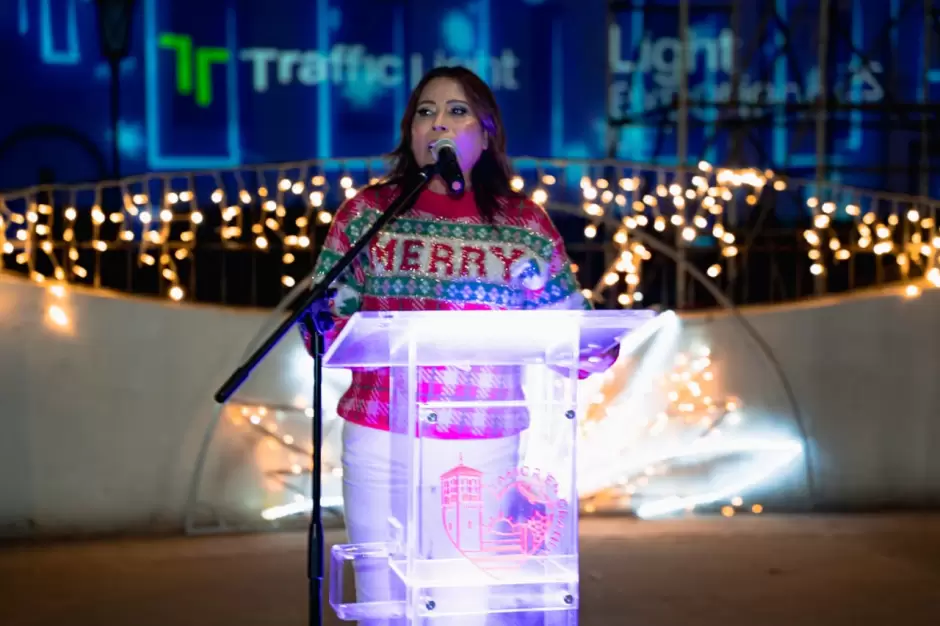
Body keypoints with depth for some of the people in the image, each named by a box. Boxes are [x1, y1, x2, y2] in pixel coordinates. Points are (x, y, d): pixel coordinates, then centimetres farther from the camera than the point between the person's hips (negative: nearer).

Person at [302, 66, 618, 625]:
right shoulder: (367, 211, 7)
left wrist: (596, 351, -14)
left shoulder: (526, 225, 6)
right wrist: (345, 336, -15)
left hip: (484, 446, -1)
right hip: (381, 439, 1)